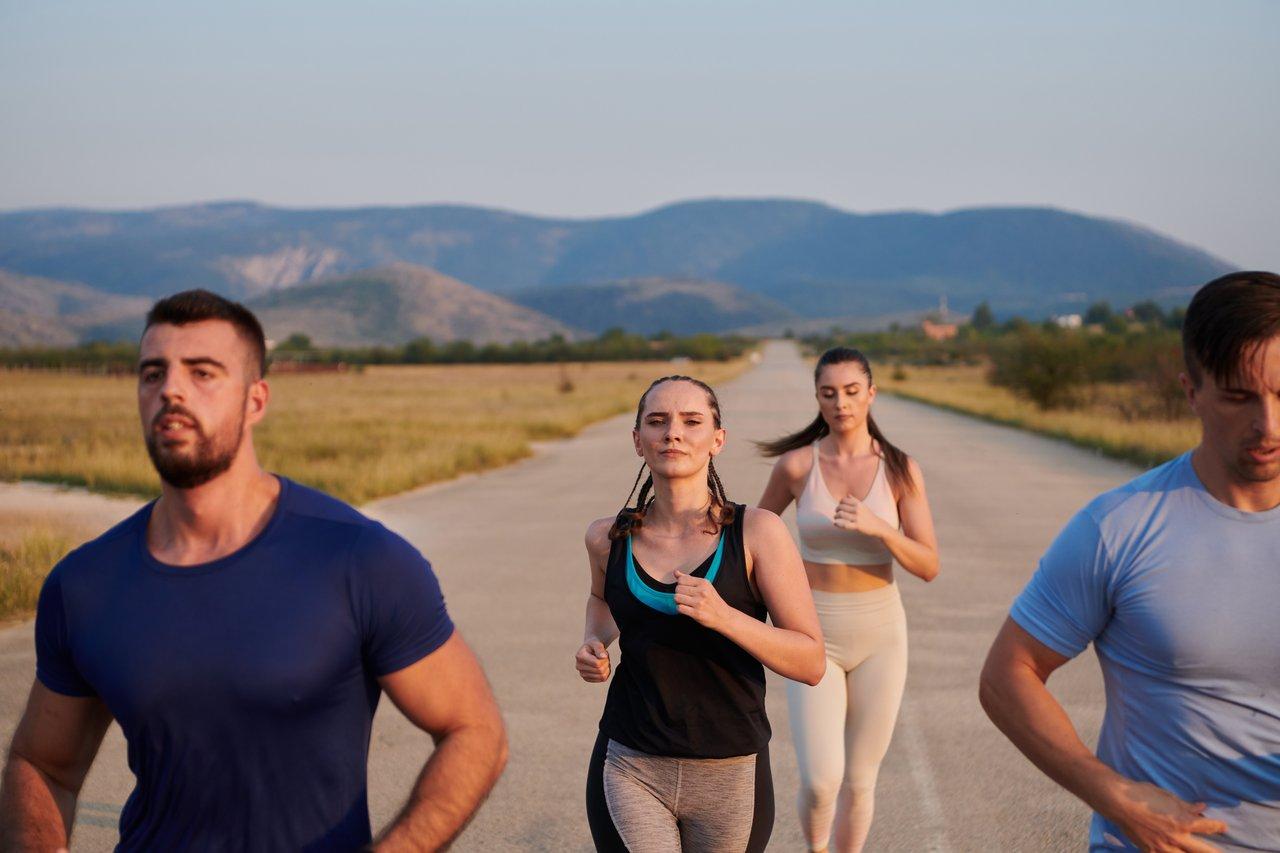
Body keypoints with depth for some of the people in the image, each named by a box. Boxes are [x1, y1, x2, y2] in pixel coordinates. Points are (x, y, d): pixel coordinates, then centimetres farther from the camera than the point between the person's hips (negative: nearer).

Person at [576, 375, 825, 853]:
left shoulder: (756, 532, -8)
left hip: (729, 775, -1)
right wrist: (594, 645, 3)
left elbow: (811, 662, -9)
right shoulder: (609, 538, 0)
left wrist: (724, 617, -23)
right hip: (630, 771, 1)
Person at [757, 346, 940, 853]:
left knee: (858, 783, 7)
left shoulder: (901, 470, -6)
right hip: (813, 636, -1)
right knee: (820, 782, -11)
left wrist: (878, 527, -27)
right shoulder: (795, 464, -7)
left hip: (879, 636, 1)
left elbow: (929, 567, -9)